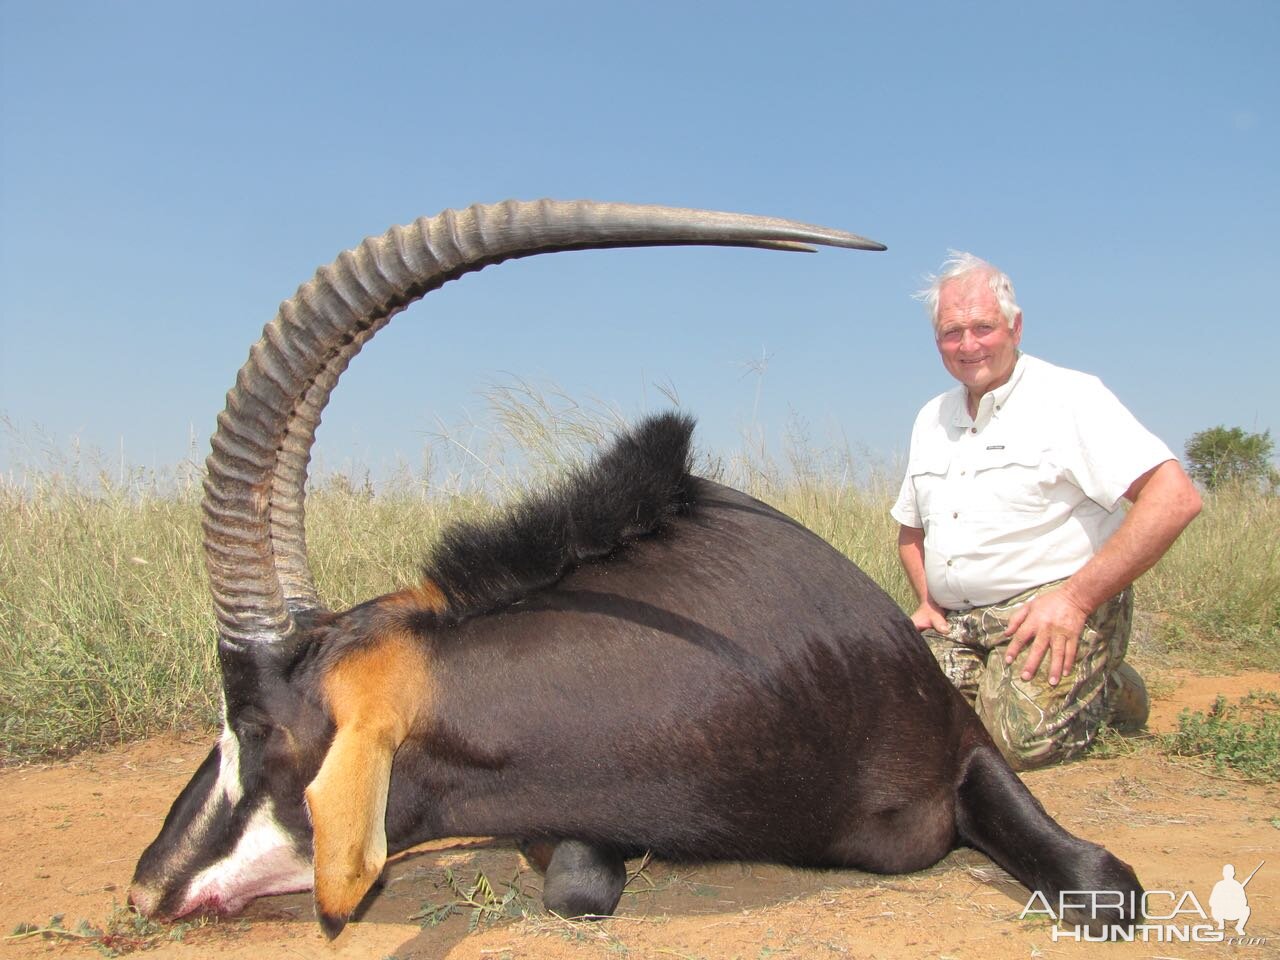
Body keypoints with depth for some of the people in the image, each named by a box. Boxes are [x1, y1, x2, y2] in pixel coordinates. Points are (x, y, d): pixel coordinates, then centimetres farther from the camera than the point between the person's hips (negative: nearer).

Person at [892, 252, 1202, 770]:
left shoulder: (1069, 396, -7)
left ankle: (1103, 692, 5)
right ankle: (993, 685, 12)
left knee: (1025, 737, -28)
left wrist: (1078, 597, -20)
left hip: (1060, 609, -5)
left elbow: (1175, 497, -18)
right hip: (955, 623, 6)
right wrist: (928, 600, 8)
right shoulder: (931, 418, 15)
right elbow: (910, 527, 27)